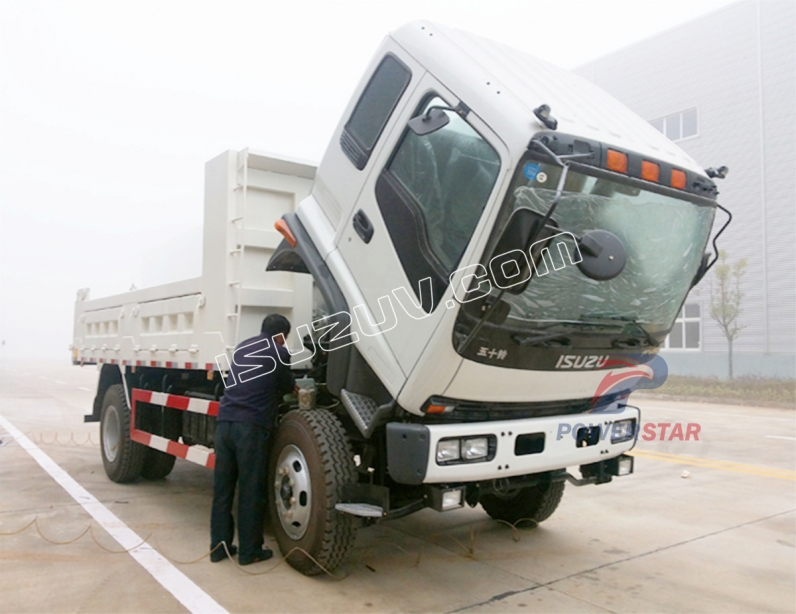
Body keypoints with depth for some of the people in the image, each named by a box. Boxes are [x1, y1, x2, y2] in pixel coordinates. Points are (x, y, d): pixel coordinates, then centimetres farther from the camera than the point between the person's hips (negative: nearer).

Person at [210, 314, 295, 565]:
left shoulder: (242, 348, 22)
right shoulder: (279, 352, 3)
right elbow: (286, 386, 15)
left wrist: (289, 386, 38)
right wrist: (292, 386, 39)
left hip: (224, 422, 6)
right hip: (251, 426, -6)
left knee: (222, 489, 12)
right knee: (251, 491, 3)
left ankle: (218, 546, 19)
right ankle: (249, 551, 11)